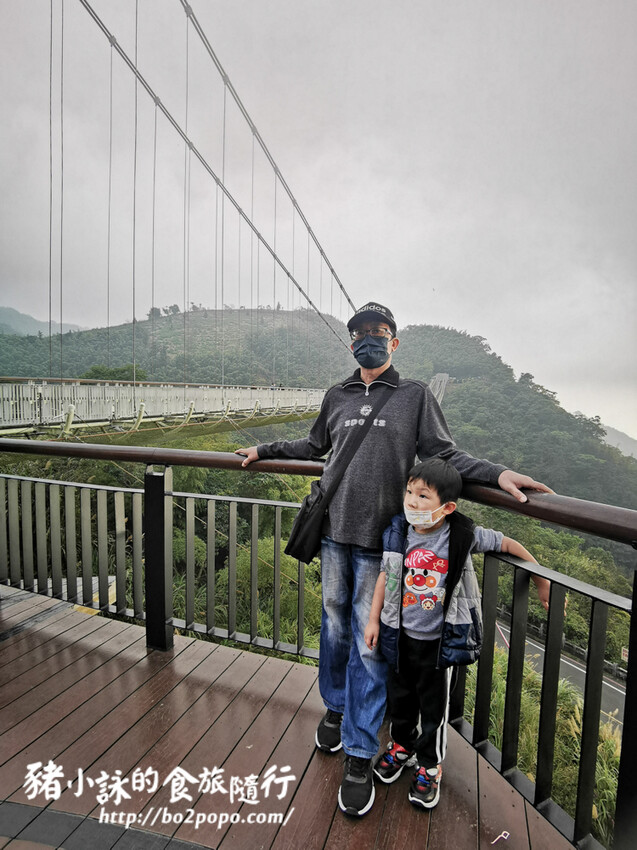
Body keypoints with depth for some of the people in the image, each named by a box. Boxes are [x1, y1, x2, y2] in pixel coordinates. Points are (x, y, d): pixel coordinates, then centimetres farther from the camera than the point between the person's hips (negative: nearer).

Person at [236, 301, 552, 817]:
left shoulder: (415, 395, 1)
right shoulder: (337, 396, 9)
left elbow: (444, 455, -1)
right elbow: (315, 446, 23)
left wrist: (497, 474, -16)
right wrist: (264, 450, 26)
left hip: (378, 542, -3)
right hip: (334, 533, 3)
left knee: (368, 644, 3)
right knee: (335, 628, 17)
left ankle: (360, 753, 21)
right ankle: (335, 707, 42)